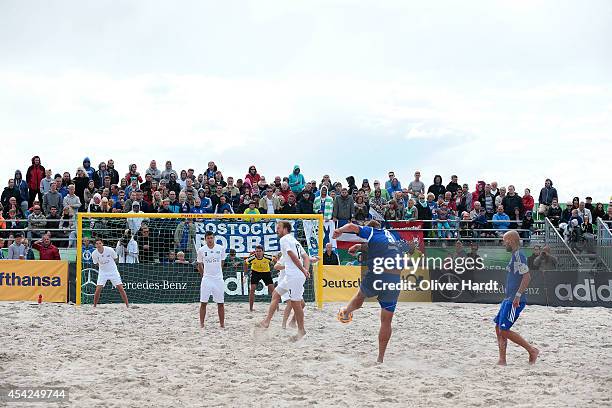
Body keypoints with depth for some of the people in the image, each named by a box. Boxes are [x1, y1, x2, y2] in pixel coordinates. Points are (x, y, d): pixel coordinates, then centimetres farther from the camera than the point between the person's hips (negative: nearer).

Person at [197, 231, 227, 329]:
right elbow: (200, 265, 11)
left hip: (218, 279, 1)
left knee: (220, 303, 3)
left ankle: (222, 323, 9)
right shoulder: (201, 250, -2)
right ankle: (201, 324, 4)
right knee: (203, 303, -2)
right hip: (206, 279, -1)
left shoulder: (220, 248, 0)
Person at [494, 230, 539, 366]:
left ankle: (532, 350, -3)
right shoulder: (515, 255, 16)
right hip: (509, 299, 10)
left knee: (504, 330, -10)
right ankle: (502, 360, 10)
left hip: (515, 301, -10)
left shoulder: (518, 255, -15)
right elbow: (525, 277, 26)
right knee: (498, 327, 10)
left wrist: (518, 295, -26)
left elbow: (527, 276, -23)